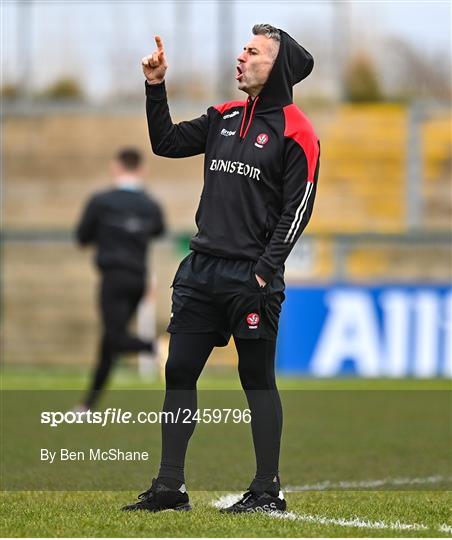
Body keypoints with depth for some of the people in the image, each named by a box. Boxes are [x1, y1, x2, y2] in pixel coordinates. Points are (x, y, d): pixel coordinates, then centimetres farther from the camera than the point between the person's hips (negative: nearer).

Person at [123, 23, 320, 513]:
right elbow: (166, 143, 19)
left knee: (257, 379, -1)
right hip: (201, 270, 7)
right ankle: (169, 486, 10)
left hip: (252, 276, -7)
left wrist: (265, 269, -16)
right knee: (179, 372, 5)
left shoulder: (295, 132, -6)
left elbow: (296, 209, -10)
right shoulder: (224, 118, 15)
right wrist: (155, 88, 8)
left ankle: (268, 490, 5)